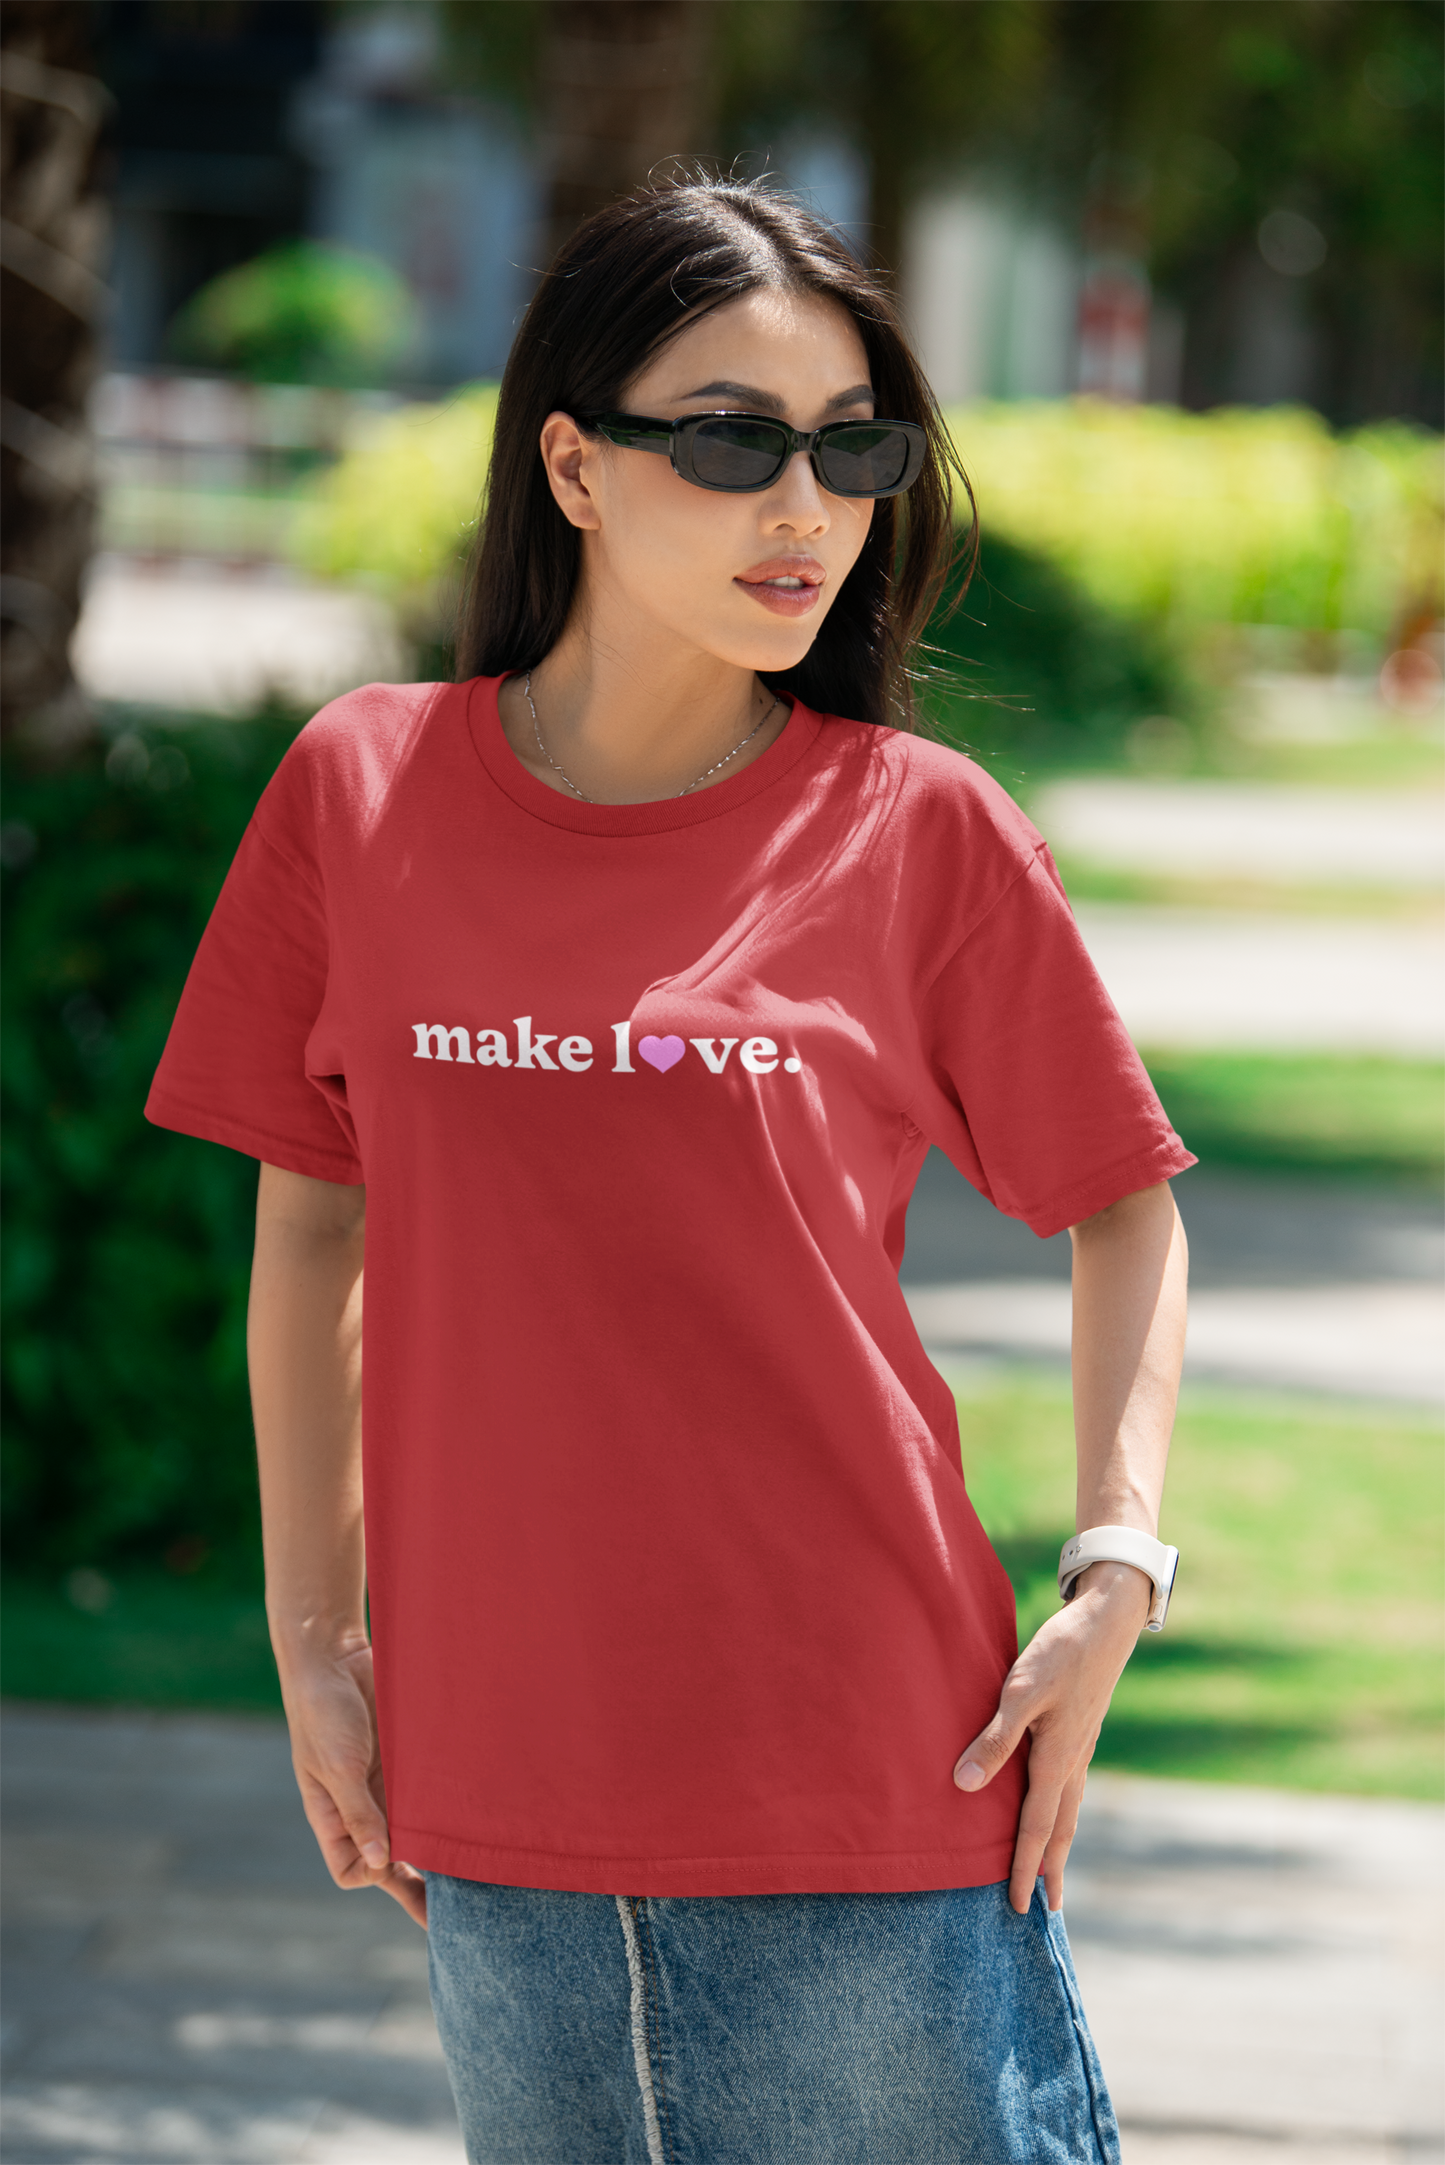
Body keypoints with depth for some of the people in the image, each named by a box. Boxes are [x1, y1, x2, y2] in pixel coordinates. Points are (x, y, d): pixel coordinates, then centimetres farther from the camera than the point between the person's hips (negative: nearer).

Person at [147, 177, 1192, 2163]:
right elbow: (309, 1224, 12)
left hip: (867, 1792, -2)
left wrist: (1120, 1574, -3)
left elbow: (1122, 1204, 8)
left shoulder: (922, 830, -3)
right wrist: (311, 1635, 11)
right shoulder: (365, 790, 1)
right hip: (497, 1811, 2)